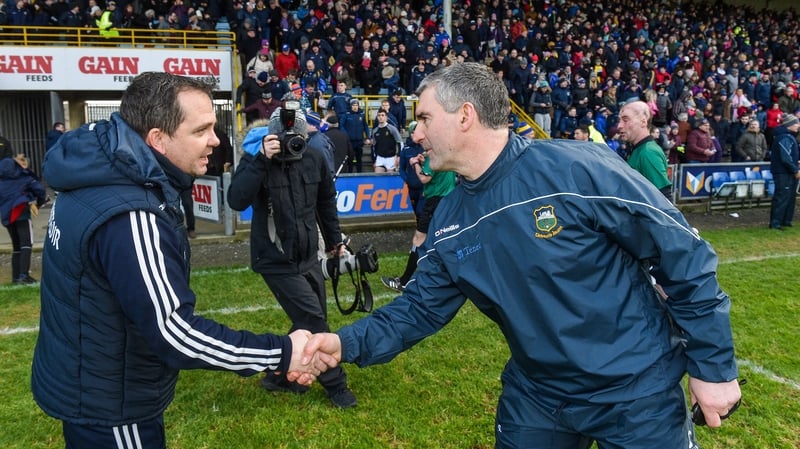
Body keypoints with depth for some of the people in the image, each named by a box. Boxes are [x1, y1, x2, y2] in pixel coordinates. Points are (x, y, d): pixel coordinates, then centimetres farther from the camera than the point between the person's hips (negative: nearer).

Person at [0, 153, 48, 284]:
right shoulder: (25, 177, 0)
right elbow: (40, 190, -9)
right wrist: (38, 204, 7)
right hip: (21, 213, -6)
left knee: (16, 246, 15)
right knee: (26, 244, -9)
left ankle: (16, 276, 12)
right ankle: (24, 275, -23)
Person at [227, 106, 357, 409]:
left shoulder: (314, 160, 0)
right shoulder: (255, 160, -14)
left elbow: (327, 200, 14)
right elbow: (237, 201, -30)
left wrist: (334, 239, 19)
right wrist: (261, 160, -35)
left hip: (308, 258, 6)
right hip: (276, 260, -6)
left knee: (309, 322, 13)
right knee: (313, 321, -5)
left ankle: (280, 376, 32)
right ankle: (336, 385, 14)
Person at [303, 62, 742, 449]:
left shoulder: (580, 169, -23)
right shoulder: (449, 221, -3)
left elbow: (685, 257, -16)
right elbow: (419, 306, 3)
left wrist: (714, 365, -10)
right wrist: (346, 342, -14)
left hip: (636, 388, -4)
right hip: (536, 393, 5)